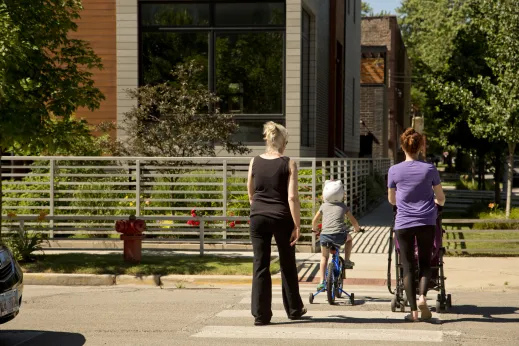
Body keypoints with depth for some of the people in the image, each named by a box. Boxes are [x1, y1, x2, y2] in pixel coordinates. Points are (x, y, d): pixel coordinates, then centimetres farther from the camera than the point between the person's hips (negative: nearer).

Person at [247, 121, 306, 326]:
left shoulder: (255, 162, 2)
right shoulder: (289, 164, -8)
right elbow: (292, 197, -14)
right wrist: (297, 225, -10)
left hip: (258, 217, 2)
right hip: (282, 218, -2)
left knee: (260, 266, 5)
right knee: (287, 265, 14)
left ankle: (260, 315, 3)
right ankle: (294, 309, 27)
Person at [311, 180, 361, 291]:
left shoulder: (324, 206, 17)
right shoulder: (343, 207, 15)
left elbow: (314, 221, 23)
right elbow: (353, 221, 23)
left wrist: (315, 229, 43)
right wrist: (357, 228, 44)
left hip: (325, 236, 1)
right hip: (339, 235, -1)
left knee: (324, 257, 20)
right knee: (349, 238, 34)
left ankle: (322, 281, 13)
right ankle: (346, 261, 29)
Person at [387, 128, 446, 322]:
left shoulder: (394, 171, -2)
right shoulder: (429, 169, -2)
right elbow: (441, 198, 8)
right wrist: (437, 202, 33)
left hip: (403, 224, 0)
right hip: (427, 223, 0)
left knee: (408, 267, 6)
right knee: (425, 263, 14)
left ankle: (413, 311, 3)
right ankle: (423, 296, -10)